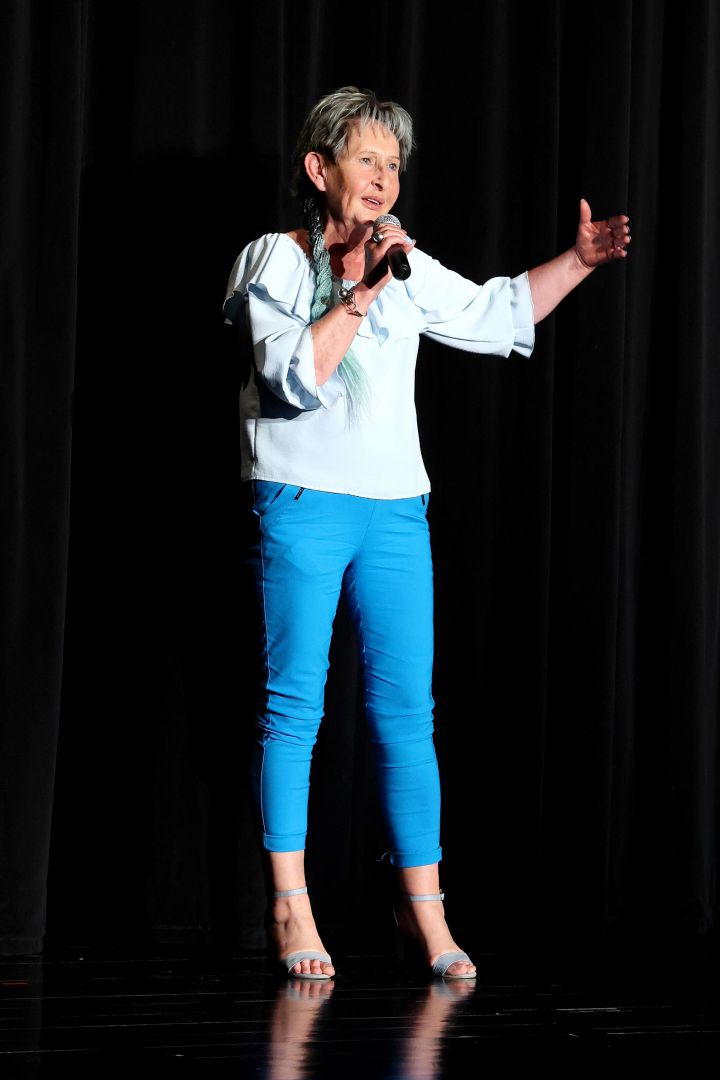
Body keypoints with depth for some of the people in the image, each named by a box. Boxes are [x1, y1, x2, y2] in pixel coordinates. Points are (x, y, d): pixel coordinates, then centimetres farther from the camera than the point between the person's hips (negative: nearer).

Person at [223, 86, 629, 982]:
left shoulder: (411, 272, 14)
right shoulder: (275, 261, -1)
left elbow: (498, 314, 26)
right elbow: (294, 376, -13)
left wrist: (579, 261, 16)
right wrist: (361, 293, -16)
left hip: (395, 513, 5)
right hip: (301, 504, -4)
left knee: (407, 713, 1)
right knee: (292, 706, -3)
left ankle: (423, 908, 6)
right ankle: (290, 907, 4)